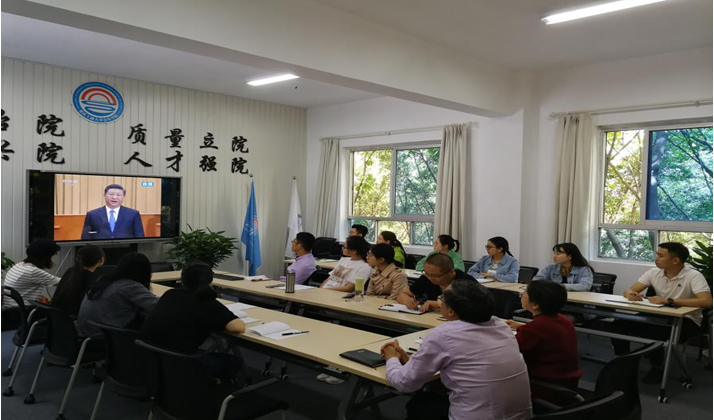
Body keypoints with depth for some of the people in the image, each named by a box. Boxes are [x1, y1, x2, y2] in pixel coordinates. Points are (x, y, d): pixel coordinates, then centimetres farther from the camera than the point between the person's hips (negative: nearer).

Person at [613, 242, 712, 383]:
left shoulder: (693, 276, -16)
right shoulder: (654, 272, 0)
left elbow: (707, 301, -31)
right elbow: (629, 290, 0)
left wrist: (669, 301, -36)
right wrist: (630, 294, -27)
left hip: (686, 320, -5)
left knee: (653, 332, -35)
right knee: (620, 325, -14)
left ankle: (657, 368, -9)